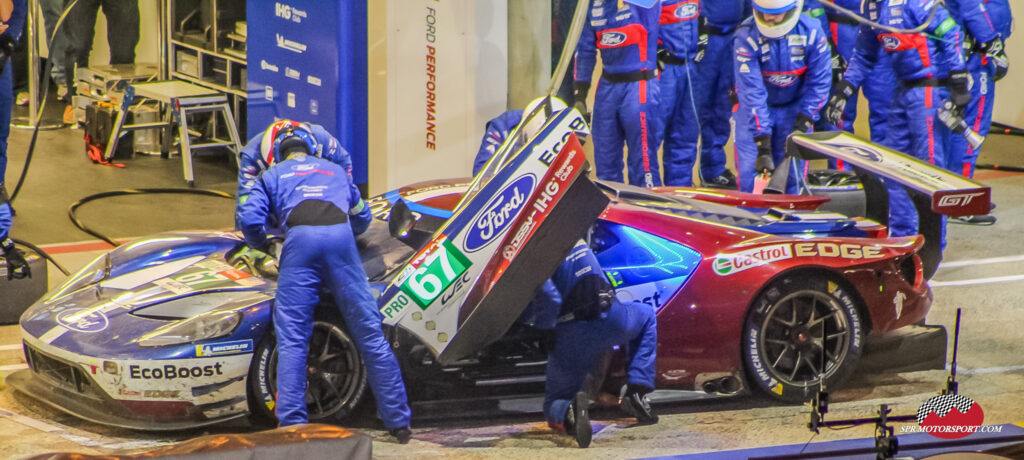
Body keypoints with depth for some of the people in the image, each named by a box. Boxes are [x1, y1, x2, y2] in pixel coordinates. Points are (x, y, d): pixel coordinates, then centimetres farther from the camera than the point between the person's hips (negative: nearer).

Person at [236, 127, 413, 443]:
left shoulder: (272, 175, 28)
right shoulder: (335, 171, 37)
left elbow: (249, 219, 14)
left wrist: (261, 246, 33)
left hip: (301, 239, -2)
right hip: (341, 236, 2)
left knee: (291, 340, 1)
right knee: (370, 334, 4)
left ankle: (292, 425, -9)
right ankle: (398, 422, 6)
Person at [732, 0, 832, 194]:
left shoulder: (811, 31, -17)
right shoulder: (746, 37, -24)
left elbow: (819, 82, -9)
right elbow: (752, 93, -27)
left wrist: (802, 125, -17)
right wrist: (762, 145, -31)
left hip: (794, 107, 1)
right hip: (754, 110, -1)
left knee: (791, 178, -3)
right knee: (750, 176, -8)